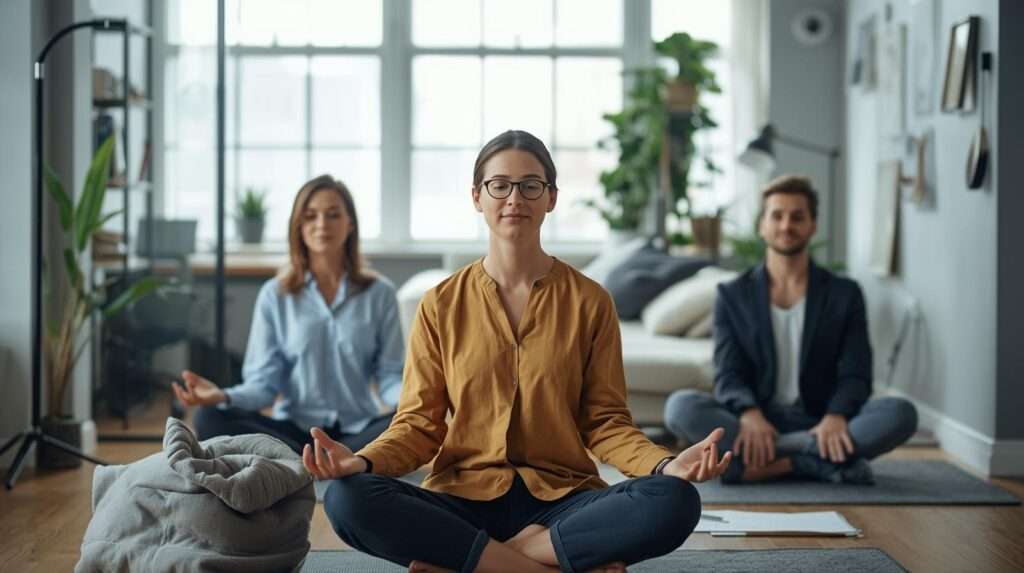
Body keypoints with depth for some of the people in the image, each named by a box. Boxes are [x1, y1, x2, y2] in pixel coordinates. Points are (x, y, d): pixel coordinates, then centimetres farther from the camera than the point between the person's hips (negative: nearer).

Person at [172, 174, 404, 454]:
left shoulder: (379, 293, 5)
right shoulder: (275, 295, 5)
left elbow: (390, 376, 1)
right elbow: (265, 382, -1)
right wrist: (223, 396, -23)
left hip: (358, 429, -1)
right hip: (295, 429, 1)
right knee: (210, 419, -26)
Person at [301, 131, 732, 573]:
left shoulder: (589, 302, 6)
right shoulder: (441, 305, 7)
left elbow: (605, 422, 4)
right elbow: (420, 424, 4)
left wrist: (665, 465, -17)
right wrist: (362, 461, -17)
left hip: (561, 502, 0)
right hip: (463, 499, 0)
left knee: (675, 502, -30)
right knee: (347, 499, -29)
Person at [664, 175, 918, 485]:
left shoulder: (844, 294, 7)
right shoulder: (732, 296, 8)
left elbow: (855, 376, -1)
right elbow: (728, 375, -2)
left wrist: (835, 417, -25)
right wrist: (750, 414, -26)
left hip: (820, 427, 0)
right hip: (754, 424, 0)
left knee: (901, 413, -27)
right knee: (681, 406, -30)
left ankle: (772, 464, -30)